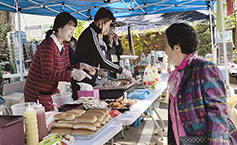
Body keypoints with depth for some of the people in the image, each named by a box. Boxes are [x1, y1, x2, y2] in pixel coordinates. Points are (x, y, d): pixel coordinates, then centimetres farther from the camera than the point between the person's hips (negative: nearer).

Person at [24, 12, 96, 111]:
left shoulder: (64, 47, 7)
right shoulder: (47, 46, -21)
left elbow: (66, 69, 11)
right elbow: (47, 75, -27)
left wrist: (81, 66, -5)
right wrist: (72, 73, -32)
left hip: (53, 91, 8)